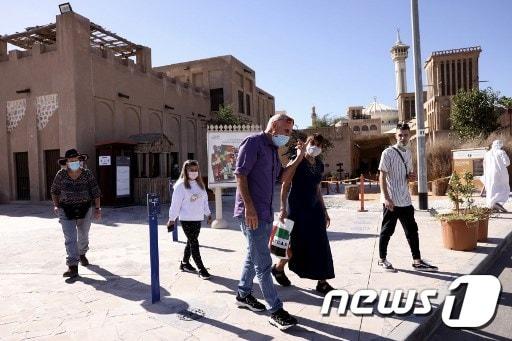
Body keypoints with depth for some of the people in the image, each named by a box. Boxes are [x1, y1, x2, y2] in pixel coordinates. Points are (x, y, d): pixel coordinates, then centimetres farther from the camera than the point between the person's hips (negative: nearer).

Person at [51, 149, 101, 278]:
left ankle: (82, 254, 47)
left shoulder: (87, 174, -6)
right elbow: (54, 191, 9)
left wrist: (97, 208, -7)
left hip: (84, 209, 1)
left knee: (83, 235, 17)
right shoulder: (61, 175, -5)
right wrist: (56, 205, -1)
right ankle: (73, 267, -10)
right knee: (70, 238, -10)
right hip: (66, 211, -1)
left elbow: (95, 191, -3)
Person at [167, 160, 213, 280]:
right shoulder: (180, 185, -10)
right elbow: (175, 203, -10)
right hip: (186, 219, -7)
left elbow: (204, 200, 17)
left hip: (198, 218, 7)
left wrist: (208, 213, 17)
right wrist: (171, 219, -9)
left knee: (191, 242, 16)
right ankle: (201, 269, -2)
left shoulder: (200, 184, 11)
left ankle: (185, 263, 33)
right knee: (194, 243, -6)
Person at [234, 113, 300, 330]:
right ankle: (276, 311, 2)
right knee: (263, 263, -5)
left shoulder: (273, 150, 17)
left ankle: (243, 294, 36)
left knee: (253, 256, 19)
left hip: (265, 213, 9)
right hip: (251, 213, -9)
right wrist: (249, 206, -22)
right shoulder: (253, 143, -10)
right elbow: (240, 174, -17)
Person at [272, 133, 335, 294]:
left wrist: (324, 211, 17)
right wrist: (283, 208, -21)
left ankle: (322, 282, 11)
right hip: (298, 208, -6)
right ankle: (278, 268, 28)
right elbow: (285, 185, -12)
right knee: (297, 244, 2)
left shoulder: (319, 165, 10)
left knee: (320, 245, 3)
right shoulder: (297, 162, -9)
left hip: (314, 208, 6)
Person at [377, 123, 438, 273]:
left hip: (405, 200, 7)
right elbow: (382, 177, -14)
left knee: (412, 230, 11)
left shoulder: (409, 153, 12)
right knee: (387, 231, 4)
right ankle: (382, 260, 18)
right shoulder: (388, 153, -10)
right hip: (391, 200, -7)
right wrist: (386, 198, -21)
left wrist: (412, 177, -1)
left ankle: (417, 261, 21)